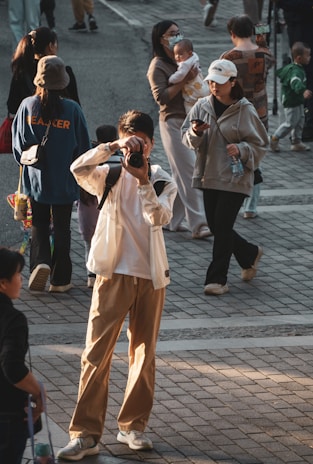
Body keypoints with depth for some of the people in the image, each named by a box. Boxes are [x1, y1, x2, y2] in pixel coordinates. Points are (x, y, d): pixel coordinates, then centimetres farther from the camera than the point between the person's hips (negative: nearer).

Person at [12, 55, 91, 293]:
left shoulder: (27, 106, -11)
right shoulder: (72, 109, -14)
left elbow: (18, 144, -2)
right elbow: (83, 147, -6)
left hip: (36, 178, 1)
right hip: (65, 181, -1)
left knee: (39, 225, 15)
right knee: (62, 228, 12)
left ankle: (40, 261, -10)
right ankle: (60, 279, 14)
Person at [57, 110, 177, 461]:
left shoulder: (163, 182, 5)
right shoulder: (110, 177, 1)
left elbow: (159, 218, -14)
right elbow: (78, 169, -20)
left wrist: (144, 181, -24)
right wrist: (114, 147, -27)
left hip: (150, 277, 2)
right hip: (114, 274, -2)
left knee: (144, 354, 8)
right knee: (96, 354, -8)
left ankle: (132, 425, 21)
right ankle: (85, 434, -8)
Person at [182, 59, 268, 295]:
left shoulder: (245, 110, -9)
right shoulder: (202, 106, 3)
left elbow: (259, 145, -3)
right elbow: (186, 137, 5)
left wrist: (241, 149, -22)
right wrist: (195, 132, -17)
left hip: (234, 178, -5)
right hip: (209, 176, 5)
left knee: (222, 227, -7)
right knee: (215, 225, 11)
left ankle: (218, 279, 1)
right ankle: (250, 254, 36)